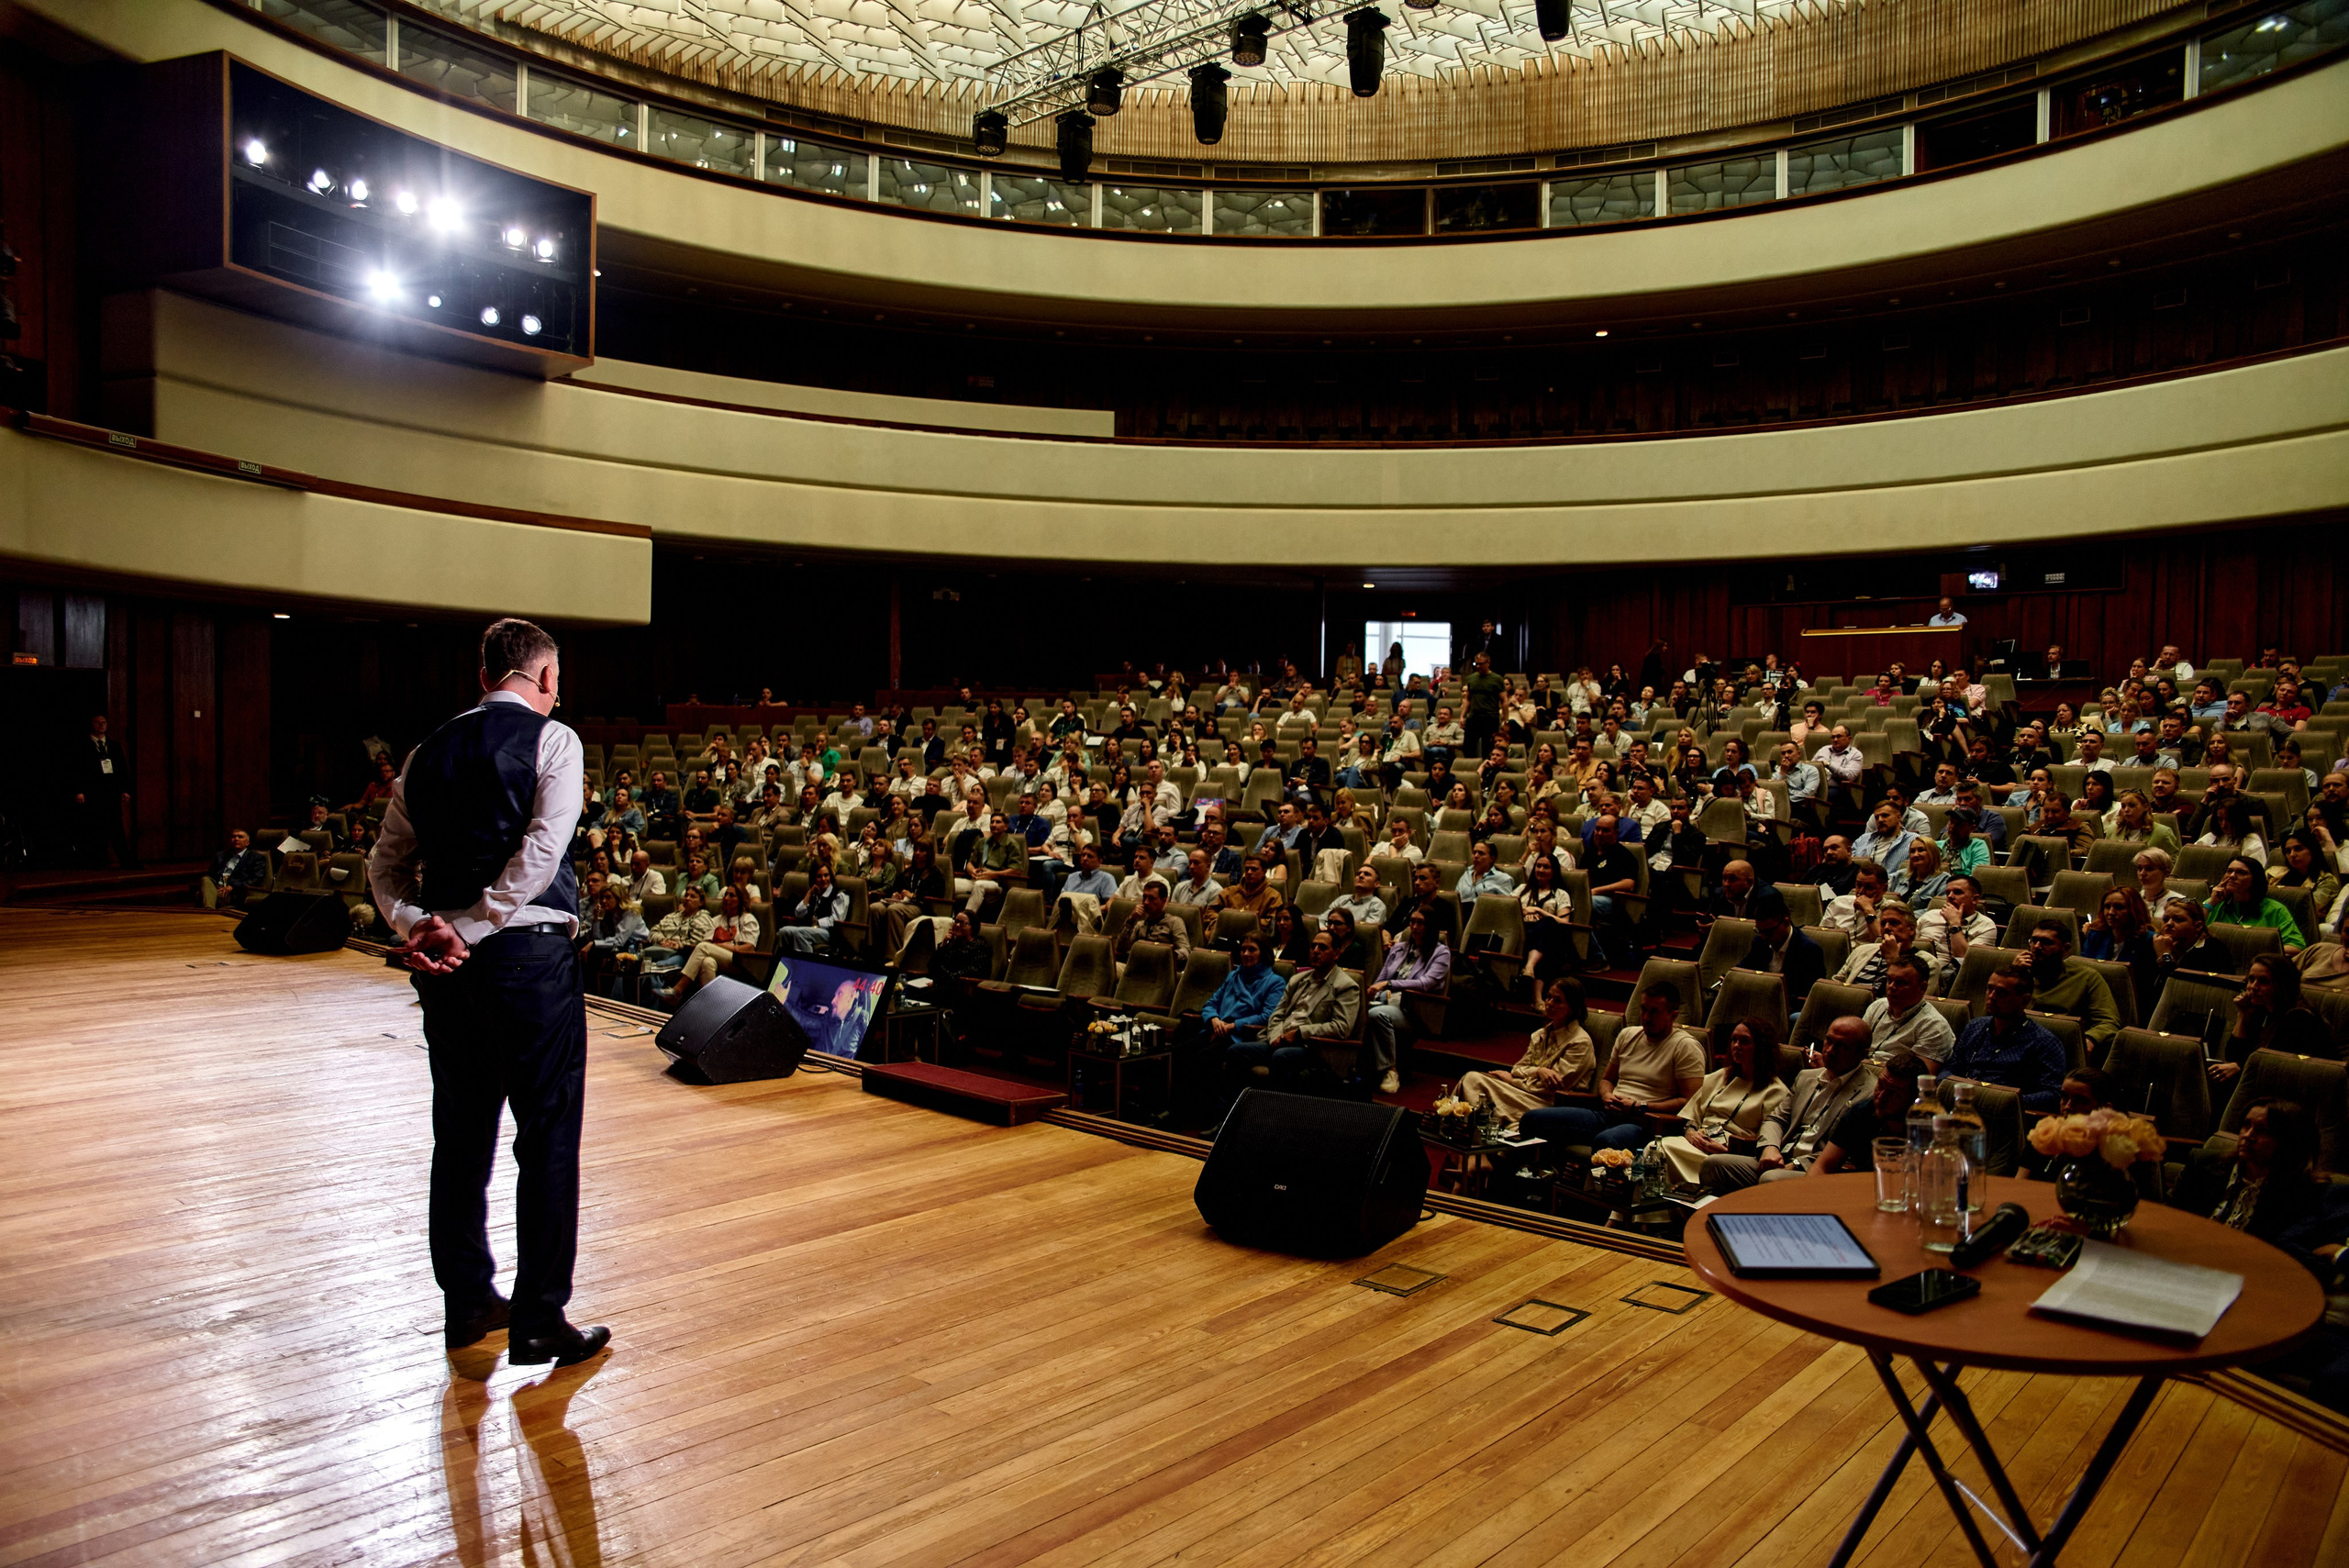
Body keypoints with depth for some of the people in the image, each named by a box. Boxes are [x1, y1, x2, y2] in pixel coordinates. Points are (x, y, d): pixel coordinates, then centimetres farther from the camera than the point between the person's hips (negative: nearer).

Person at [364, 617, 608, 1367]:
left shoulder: (430, 751, 12)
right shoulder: (553, 740, -5)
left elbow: (386, 863, 10)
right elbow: (540, 852, -17)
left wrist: (419, 926, -3)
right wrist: (468, 932, -14)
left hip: (444, 963, 6)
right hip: (529, 955, -6)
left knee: (461, 1136, 15)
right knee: (548, 1139, 1)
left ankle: (467, 1302, 27)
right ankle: (539, 1322, 5)